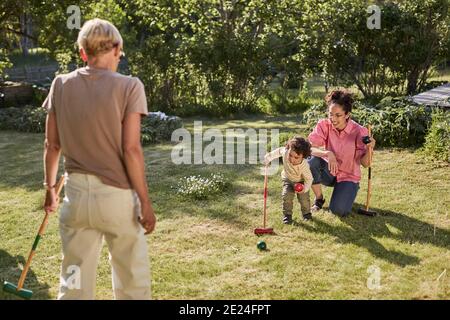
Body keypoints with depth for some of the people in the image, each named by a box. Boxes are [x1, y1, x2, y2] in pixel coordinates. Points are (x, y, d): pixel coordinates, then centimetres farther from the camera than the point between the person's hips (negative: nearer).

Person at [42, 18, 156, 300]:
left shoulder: (61, 85, 2)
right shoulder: (128, 87, -10)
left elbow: (52, 145, 6)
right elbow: (131, 149, -14)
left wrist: (50, 186, 20)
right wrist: (145, 201, -7)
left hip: (77, 193, 4)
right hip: (117, 195, -4)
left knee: (74, 281, 13)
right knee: (132, 282, 11)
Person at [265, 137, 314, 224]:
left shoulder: (304, 166, -40)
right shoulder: (285, 152, -35)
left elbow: (309, 179, -24)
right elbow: (279, 150, -9)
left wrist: (305, 189, -39)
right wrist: (269, 157, 0)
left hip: (301, 181, -2)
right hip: (288, 179, 2)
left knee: (304, 198, -8)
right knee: (286, 196, -15)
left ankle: (306, 213, 20)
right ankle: (287, 215, 1)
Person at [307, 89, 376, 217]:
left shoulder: (359, 131, -18)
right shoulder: (324, 125, -14)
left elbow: (365, 163, -16)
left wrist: (369, 149, -36)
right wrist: (327, 153, -41)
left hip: (348, 176, -2)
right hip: (329, 172, 2)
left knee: (339, 211, -24)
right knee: (310, 161, -30)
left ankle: (347, 192, 14)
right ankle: (319, 199, -5)